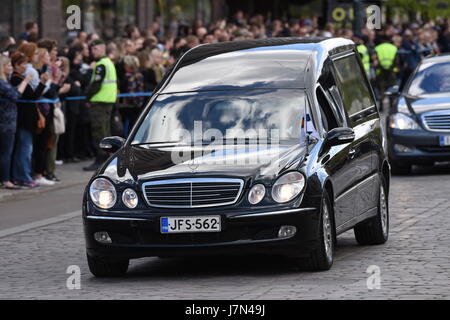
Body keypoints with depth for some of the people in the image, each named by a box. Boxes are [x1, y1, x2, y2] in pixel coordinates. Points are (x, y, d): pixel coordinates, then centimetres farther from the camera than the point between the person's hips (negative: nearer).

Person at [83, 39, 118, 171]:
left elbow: (96, 85, -20)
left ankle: (100, 161, -10)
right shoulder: (110, 63, 17)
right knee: (106, 130, 15)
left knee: (99, 131, -9)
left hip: (100, 101, -10)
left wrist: (88, 95, -4)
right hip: (110, 100, 10)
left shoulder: (101, 65, -15)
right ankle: (107, 159, 19)